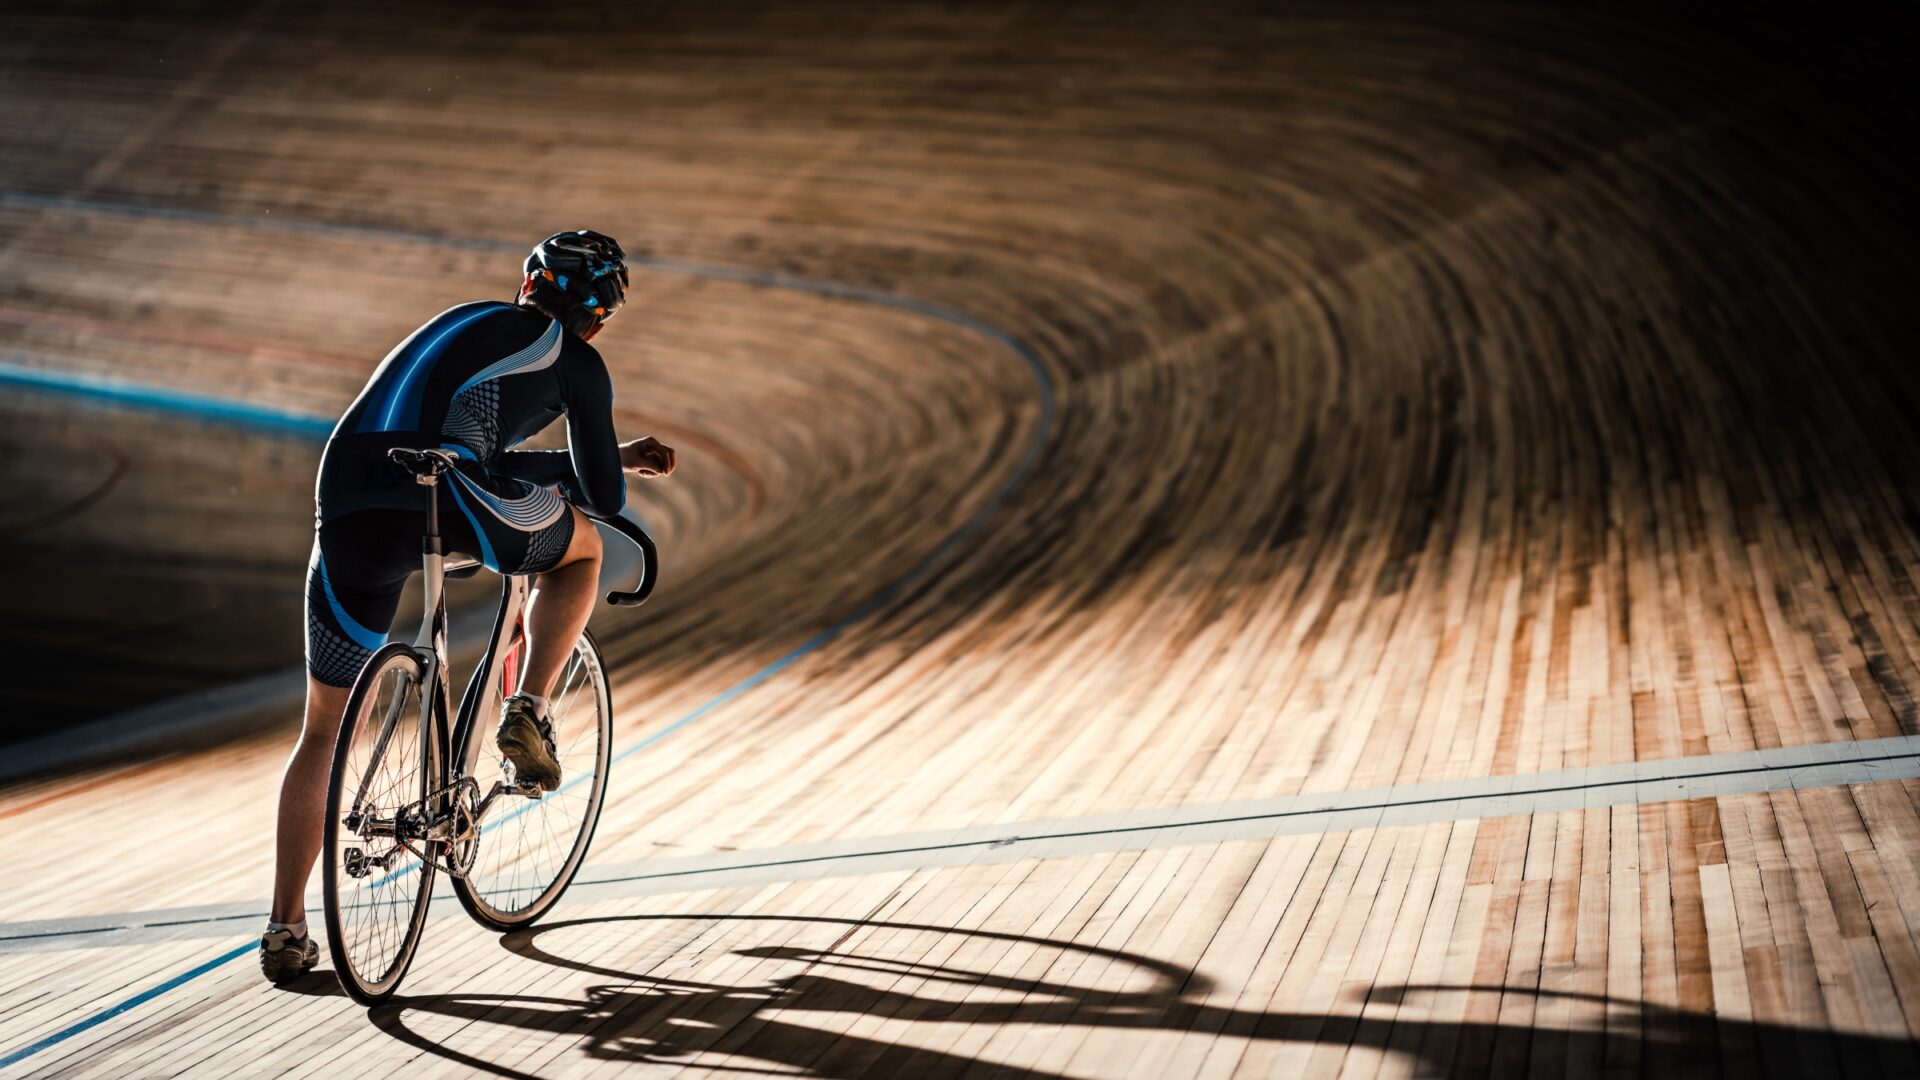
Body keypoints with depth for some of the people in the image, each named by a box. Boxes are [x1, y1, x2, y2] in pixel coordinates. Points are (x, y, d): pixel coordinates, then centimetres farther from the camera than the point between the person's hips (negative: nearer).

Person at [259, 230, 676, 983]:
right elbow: (605, 498, 18)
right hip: (446, 501, -5)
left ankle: (285, 930, 11)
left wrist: (619, 458, 49)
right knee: (580, 547, 28)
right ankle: (527, 716, 12)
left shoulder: (465, 323, 35)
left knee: (323, 729, 17)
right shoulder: (575, 360, 16)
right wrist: (563, 477, 41)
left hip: (348, 518, 5)